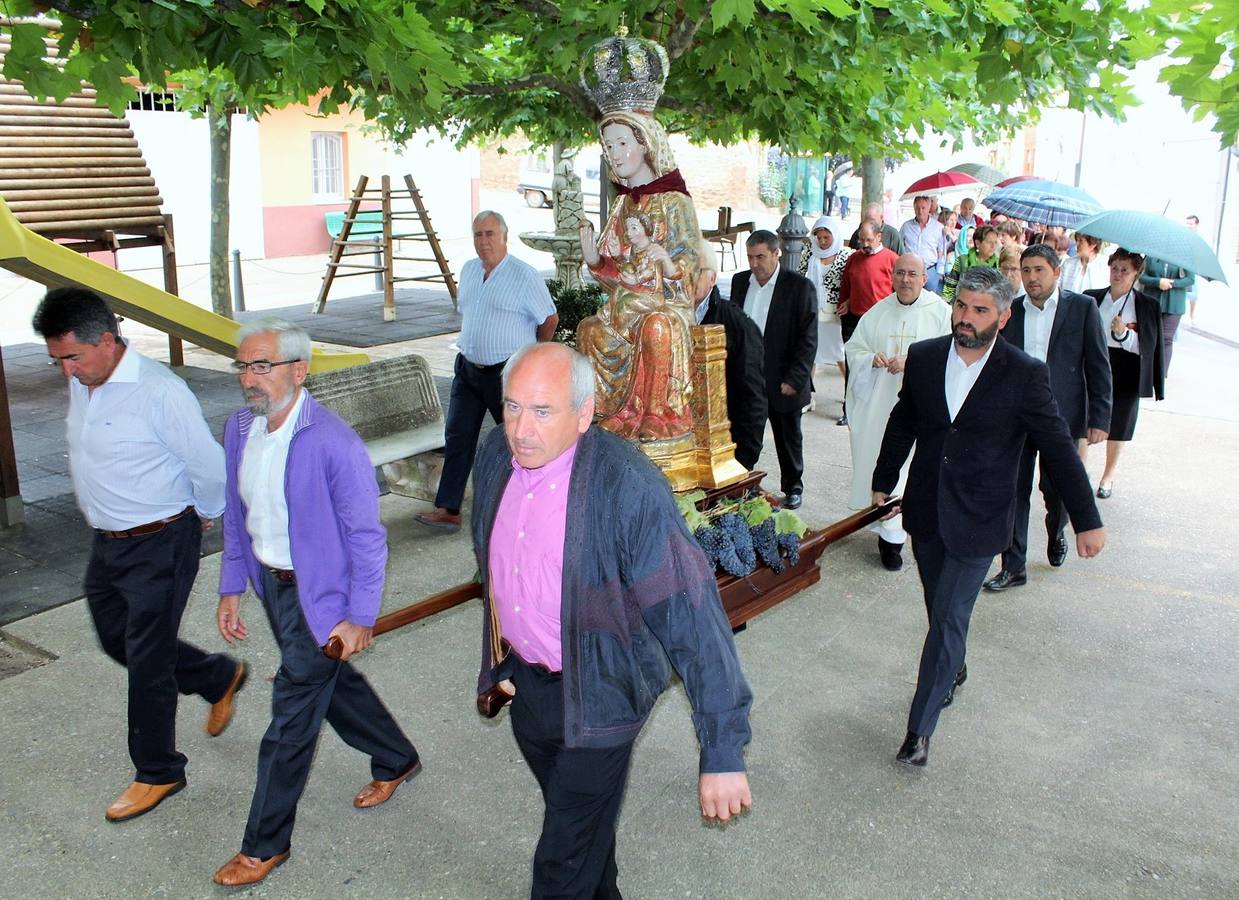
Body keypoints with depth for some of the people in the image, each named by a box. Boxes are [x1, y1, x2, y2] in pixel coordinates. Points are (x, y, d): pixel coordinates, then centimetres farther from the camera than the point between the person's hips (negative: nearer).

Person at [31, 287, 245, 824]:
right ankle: (220, 678, 40)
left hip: (160, 546, -8)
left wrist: (205, 516, -1)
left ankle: (157, 773, 21)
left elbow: (209, 467, -16)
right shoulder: (80, 384, 1)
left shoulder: (159, 392, -24)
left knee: (147, 661, 1)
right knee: (117, 641, 20)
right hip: (107, 542, 9)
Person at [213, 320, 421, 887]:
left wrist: (359, 618, -16)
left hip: (320, 595, -8)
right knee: (334, 681, 24)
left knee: (292, 716, 3)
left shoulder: (334, 444, -25)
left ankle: (265, 845, 22)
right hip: (271, 584, 8)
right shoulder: (239, 427, -2)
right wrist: (231, 589, 10)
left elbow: (366, 538, -19)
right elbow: (236, 513, 10)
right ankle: (396, 761, 49)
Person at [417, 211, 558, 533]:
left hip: (507, 372, -6)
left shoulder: (524, 275, -12)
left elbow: (549, 320, -5)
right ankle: (448, 510, 4)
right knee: (457, 437, 1)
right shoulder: (468, 271, 9)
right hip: (468, 368, 6)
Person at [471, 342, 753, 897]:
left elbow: (691, 617, -29)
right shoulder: (495, 456, -9)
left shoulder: (630, 488, -30)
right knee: (572, 812, 28)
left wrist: (722, 754, -30)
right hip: (524, 681, 6)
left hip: (596, 700, -6)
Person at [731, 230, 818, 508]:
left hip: (783, 381, -3)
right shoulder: (740, 281, 5)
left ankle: (793, 486, 31)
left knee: (788, 438, 13)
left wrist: (794, 379, -16)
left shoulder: (799, 286, -10)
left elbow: (808, 339, -11)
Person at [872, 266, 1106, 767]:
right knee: (940, 608, 19)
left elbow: (1058, 449, -7)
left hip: (978, 522, -4)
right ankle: (953, 671, 47)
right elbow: (902, 425, 12)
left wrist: (1087, 520, -4)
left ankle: (920, 728, 8)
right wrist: (884, 480, 20)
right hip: (925, 513, 4)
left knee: (949, 619, -2)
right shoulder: (923, 357, -2)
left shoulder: (1024, 374, -13)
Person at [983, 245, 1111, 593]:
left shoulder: (1082, 307, -3)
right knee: (1014, 492, 4)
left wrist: (1100, 418, -5)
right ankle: (1014, 567, 16)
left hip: (1062, 417, -2)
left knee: (1058, 490, 9)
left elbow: (1098, 366, -2)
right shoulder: (1009, 312, 3)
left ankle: (1056, 534, 42)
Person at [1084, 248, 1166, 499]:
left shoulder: (1148, 306, -3)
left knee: (1116, 427, 10)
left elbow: (1149, 347, -5)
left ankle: (1108, 476, 28)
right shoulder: (1091, 299, 2)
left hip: (1126, 376, -1)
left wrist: (1124, 334, -21)